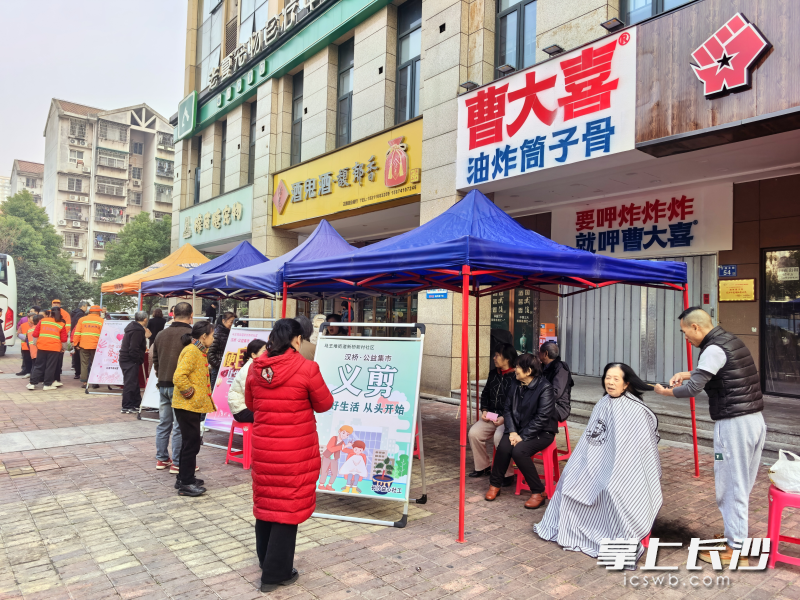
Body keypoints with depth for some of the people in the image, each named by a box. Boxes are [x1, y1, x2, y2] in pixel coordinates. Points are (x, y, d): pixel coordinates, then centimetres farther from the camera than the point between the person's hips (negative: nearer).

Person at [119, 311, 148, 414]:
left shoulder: (132, 326, 13)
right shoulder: (138, 331, -19)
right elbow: (133, 350, -23)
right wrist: (140, 360, -15)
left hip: (125, 358, 11)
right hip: (130, 361, -11)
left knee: (134, 383, 17)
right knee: (130, 383, -5)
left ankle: (136, 404, 26)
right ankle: (127, 407, 1)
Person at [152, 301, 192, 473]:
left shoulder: (161, 334, 10)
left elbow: (155, 359, 19)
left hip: (163, 384, 7)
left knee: (164, 423, 15)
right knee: (180, 426, -1)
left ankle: (161, 459, 24)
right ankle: (177, 463, 5)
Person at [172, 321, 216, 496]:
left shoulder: (199, 351, 15)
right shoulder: (191, 351, -18)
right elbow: (179, 377, -29)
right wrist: (189, 392, -18)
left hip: (194, 405, 10)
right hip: (187, 406, -10)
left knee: (191, 442, 18)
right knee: (192, 443, -4)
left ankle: (185, 478, 29)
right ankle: (185, 484, 6)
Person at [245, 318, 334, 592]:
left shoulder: (256, 367, -3)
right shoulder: (306, 368, -18)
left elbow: (250, 404, 11)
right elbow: (324, 404, -6)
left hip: (263, 446, 5)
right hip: (296, 449, -5)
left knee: (266, 499, 21)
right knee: (289, 504, 8)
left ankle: (265, 559, 40)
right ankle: (276, 572, 17)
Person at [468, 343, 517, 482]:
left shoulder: (516, 377, -13)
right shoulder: (493, 373, 12)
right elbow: (485, 394, 21)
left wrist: (505, 418, -21)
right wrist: (484, 410, 6)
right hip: (491, 417, 7)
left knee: (499, 437, -31)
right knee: (474, 433, -11)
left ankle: (507, 474, -13)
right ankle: (483, 466, 10)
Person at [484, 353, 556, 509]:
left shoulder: (545, 388, -14)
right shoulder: (516, 386, 7)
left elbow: (542, 417, -19)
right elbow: (507, 409, 8)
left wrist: (523, 437, -21)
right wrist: (512, 431, -8)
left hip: (542, 432, -5)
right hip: (519, 429, 5)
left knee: (519, 450, -30)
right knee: (503, 447, -23)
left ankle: (537, 493, -13)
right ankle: (495, 485, -1)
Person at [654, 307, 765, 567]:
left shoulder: (714, 349, -17)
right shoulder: (730, 340, 12)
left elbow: (692, 389, -17)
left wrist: (664, 391, -1)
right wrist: (687, 374, 14)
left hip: (733, 425, -9)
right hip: (756, 420, 9)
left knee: (730, 487, 1)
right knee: (742, 485, 18)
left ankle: (735, 550, 11)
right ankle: (736, 535, 30)